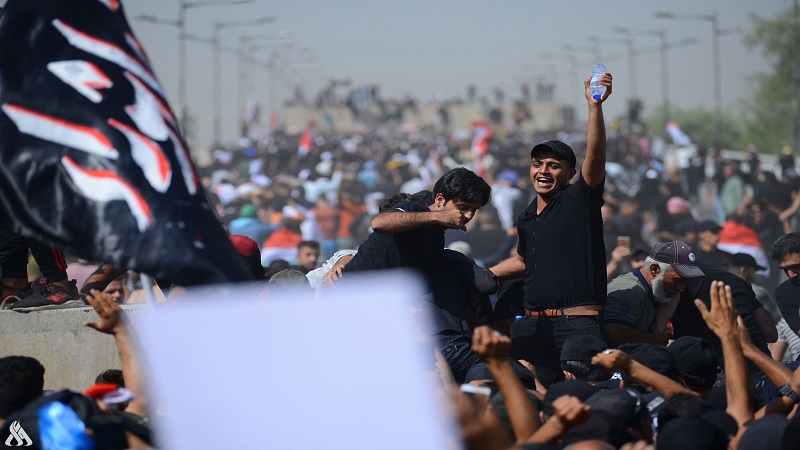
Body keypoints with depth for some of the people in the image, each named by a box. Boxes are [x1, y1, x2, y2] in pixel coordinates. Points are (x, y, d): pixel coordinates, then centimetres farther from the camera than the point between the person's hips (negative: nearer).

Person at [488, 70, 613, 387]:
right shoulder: (526, 219, 18)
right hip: (532, 325, 6)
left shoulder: (581, 200, 0)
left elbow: (595, 156, -18)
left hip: (577, 324, -6)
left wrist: (595, 106, -31)